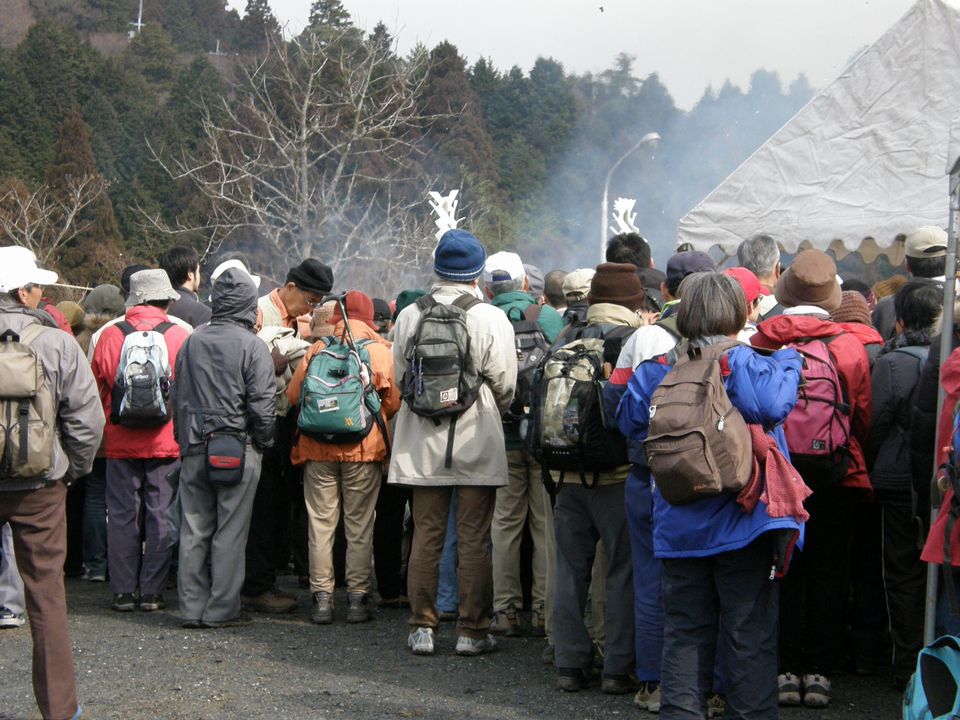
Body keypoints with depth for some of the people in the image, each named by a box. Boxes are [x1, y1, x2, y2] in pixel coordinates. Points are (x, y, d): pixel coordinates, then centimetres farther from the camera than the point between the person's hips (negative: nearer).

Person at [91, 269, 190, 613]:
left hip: (120, 442, 1)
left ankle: (124, 591, 10)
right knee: (161, 515, 5)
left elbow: (97, 389, 7)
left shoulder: (109, 336, -3)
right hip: (167, 441, -1)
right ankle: (152, 592, 6)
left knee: (122, 514, 8)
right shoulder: (181, 337, -7)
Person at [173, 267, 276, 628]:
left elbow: (178, 399, 12)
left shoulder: (191, 343, 7)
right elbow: (262, 405, -10)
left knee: (194, 530, 9)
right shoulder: (251, 345, -9)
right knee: (230, 531, 1)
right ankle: (221, 609, 3)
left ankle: (192, 607, 12)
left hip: (194, 449, 5)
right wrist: (264, 443, 4)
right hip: (238, 449, -5)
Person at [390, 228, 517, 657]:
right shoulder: (491, 319, -9)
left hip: (422, 443, 3)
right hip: (476, 442, -3)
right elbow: (505, 385, -6)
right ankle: (472, 631, 7)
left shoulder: (409, 316, -1)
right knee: (474, 540, 4)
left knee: (426, 536, 10)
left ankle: (422, 628, 13)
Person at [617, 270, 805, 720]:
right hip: (741, 522, -4)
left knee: (684, 633, 11)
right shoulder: (741, 363, -13)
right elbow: (771, 403, -30)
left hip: (678, 528, 4)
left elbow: (629, 422, 10)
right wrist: (786, 361, -15)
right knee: (749, 634, 5)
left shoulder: (655, 368, 1)